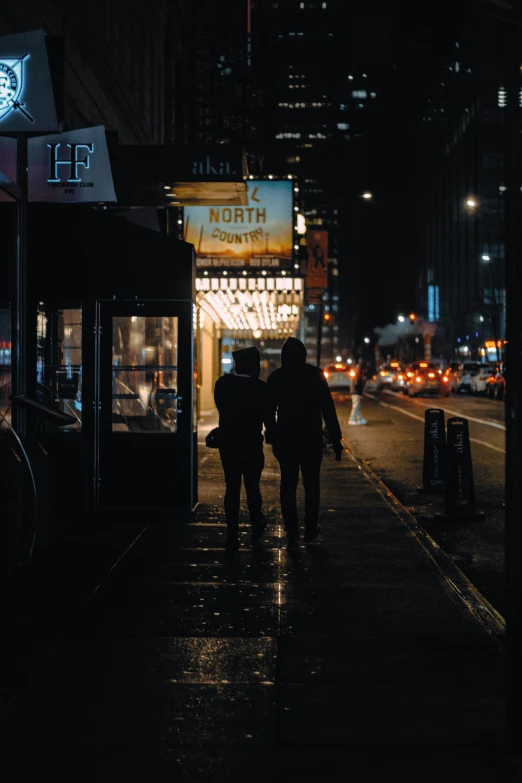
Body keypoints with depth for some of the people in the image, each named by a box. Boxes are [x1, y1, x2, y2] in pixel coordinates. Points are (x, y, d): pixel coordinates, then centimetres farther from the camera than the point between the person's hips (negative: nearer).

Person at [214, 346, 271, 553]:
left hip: (228, 443, 2)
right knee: (252, 486, 16)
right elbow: (267, 416, -6)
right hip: (251, 444, -2)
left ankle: (232, 537, 2)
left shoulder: (222, 383, -6)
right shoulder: (260, 387, -14)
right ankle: (257, 526, 31)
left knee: (232, 488, 6)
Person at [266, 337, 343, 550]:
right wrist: (336, 439, -6)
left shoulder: (275, 377, -1)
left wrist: (271, 434, 17)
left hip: (285, 438, 1)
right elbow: (328, 408, -9)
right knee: (311, 485, 14)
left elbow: (269, 410, 4)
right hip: (311, 438, 0)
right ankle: (310, 531, 17)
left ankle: (292, 534, 2)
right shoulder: (314, 374, -5)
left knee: (288, 486, 6)